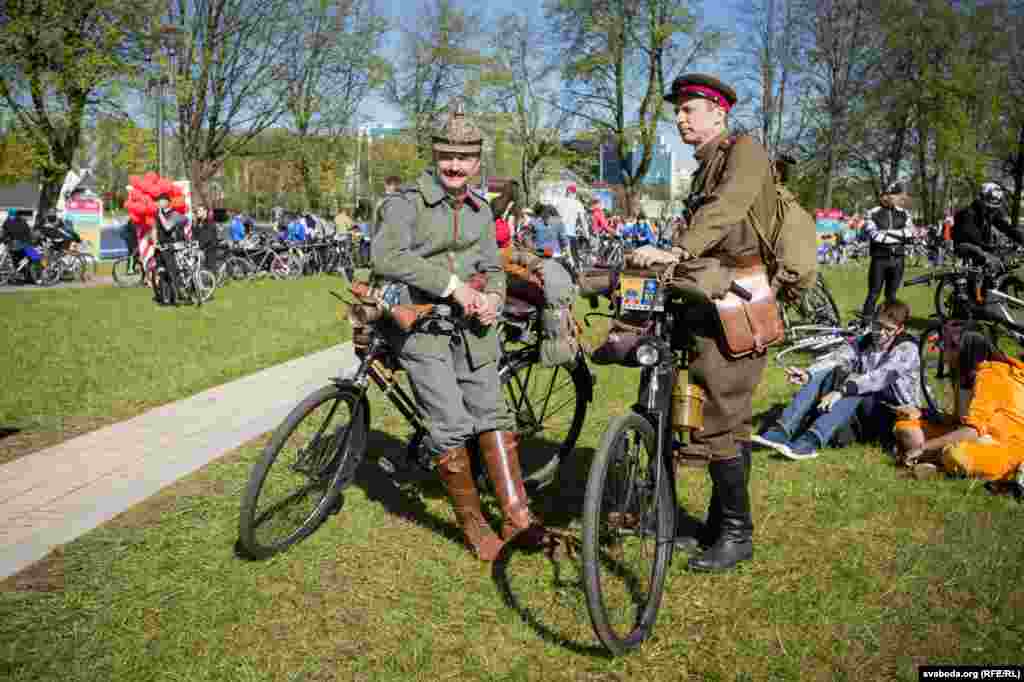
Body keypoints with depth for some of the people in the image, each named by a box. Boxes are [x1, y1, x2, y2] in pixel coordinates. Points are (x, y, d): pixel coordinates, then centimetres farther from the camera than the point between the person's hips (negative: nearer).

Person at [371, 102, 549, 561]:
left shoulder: (481, 211, 16)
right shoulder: (406, 203, -5)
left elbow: (492, 267, 20)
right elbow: (386, 257, -21)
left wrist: (492, 297, -4)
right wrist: (451, 284, -23)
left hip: (470, 326, 5)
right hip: (422, 326, -5)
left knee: (492, 413, -1)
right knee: (451, 426, -12)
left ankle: (516, 516, 5)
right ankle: (472, 523, 5)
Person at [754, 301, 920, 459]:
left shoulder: (907, 349, -10)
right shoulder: (865, 341, 8)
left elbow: (879, 377, -27)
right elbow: (837, 358, -11)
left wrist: (841, 391, -40)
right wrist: (808, 374, -29)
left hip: (895, 413, -5)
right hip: (861, 412, 6)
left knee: (855, 391, -35)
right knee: (822, 374, -15)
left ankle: (809, 442, -49)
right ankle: (780, 432, -29)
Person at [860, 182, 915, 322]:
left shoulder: (904, 213, 9)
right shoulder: (873, 214, -3)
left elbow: (910, 233, -3)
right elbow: (875, 235, -17)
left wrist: (888, 232, -16)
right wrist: (899, 235, -14)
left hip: (897, 259, 4)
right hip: (879, 259, -4)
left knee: (892, 295, 11)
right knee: (874, 294, -2)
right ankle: (865, 322, 4)